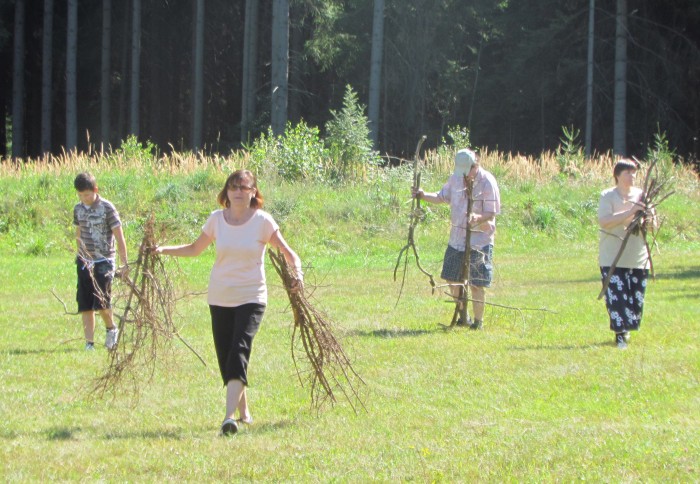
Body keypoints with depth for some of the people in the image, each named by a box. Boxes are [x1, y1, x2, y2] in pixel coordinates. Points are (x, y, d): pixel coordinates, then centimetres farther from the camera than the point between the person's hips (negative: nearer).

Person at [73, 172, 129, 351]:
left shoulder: (106, 208, -9)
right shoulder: (78, 209, 7)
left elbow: (119, 237, -7)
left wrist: (124, 263, -10)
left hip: (104, 261, -5)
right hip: (85, 262, 5)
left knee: (101, 300, -16)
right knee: (85, 305, 1)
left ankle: (111, 328, 12)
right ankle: (89, 343, 6)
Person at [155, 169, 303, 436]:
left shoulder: (262, 221, -6)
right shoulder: (217, 219, 3)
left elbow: (287, 251, -4)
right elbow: (195, 249, 15)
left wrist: (297, 272, -23)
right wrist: (164, 250, 2)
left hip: (251, 297, -4)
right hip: (220, 299, 4)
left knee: (239, 354, -18)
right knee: (225, 358, 6)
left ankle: (229, 417, -27)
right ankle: (243, 411, 23)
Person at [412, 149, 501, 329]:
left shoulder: (487, 182, -15)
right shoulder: (456, 178, 3)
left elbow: (492, 213, -14)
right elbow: (442, 197, 14)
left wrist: (478, 218, -34)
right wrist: (424, 196, -3)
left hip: (479, 240, -7)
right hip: (457, 238, 7)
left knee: (476, 284, -2)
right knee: (452, 279, 13)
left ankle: (478, 321, 12)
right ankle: (463, 316, 31)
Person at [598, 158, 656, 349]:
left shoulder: (641, 196, 8)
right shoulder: (608, 196, -4)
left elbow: (653, 224, 13)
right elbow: (603, 221, -19)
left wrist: (649, 221, -12)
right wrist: (630, 212, -25)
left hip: (638, 257, 4)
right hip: (613, 257, -4)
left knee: (636, 297, 6)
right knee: (616, 295, -11)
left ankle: (626, 328, 27)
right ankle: (620, 334, -5)